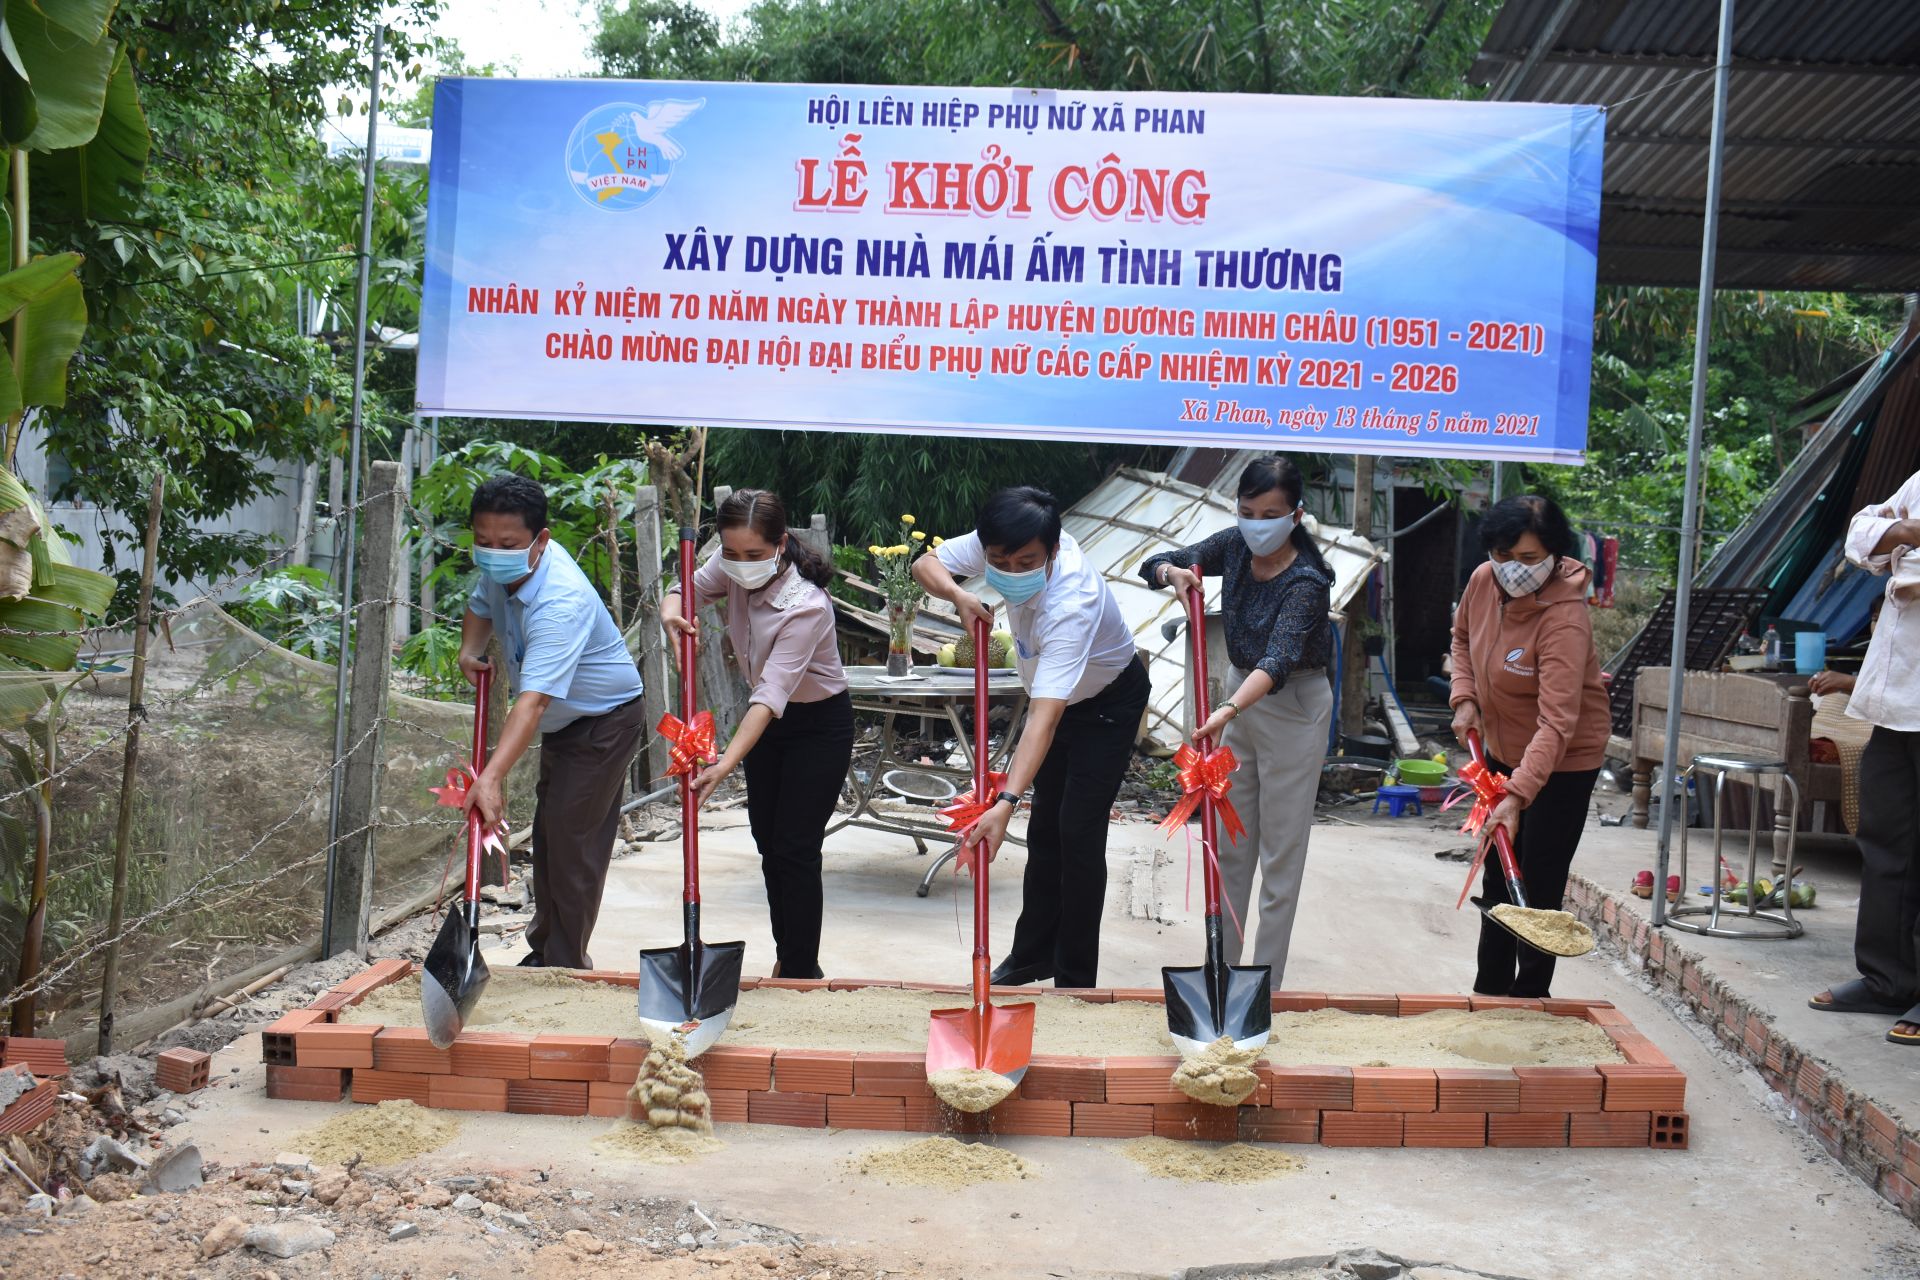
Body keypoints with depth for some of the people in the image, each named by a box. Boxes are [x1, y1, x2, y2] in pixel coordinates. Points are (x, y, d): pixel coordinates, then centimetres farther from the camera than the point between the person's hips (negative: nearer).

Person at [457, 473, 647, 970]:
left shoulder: (560, 602, -37)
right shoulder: (503, 568, -9)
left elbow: (533, 700, -47)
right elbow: (480, 607, 18)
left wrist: (492, 777, -55)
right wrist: (470, 649, -5)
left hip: (606, 721, -9)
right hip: (563, 722, 9)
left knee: (572, 840, -12)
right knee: (547, 835, 14)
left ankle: (565, 966, -2)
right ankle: (543, 952, 27)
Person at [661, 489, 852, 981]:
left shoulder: (805, 606, -35)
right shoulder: (733, 570, -16)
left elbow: (772, 692, -42)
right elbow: (686, 589, -1)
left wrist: (725, 764, -51)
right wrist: (672, 610, -28)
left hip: (819, 724, -7)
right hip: (767, 719, 7)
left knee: (795, 849, -8)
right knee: (768, 842, 14)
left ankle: (801, 971, 4)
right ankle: (787, 957, 29)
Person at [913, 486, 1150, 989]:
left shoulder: (1071, 604, -44)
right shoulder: (1000, 545, -26)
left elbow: (1045, 716, -51)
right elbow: (925, 564, -12)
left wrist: (1005, 804, -59)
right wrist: (958, 594, -35)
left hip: (1108, 702, -7)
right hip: (1056, 694, 7)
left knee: (1079, 834, -9)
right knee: (1045, 824, 14)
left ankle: (1075, 981, 3)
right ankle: (1033, 954, 27)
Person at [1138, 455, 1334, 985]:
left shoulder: (1307, 581, -27)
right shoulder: (1235, 546, -7)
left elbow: (1279, 657, -41)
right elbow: (1154, 565, 1)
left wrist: (1227, 712, -56)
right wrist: (1174, 573, -24)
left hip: (1293, 707, -7)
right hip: (1242, 693, 7)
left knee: (1280, 851, 0)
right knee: (1229, 842, 13)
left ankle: (1265, 986, 8)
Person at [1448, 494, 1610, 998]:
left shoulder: (1564, 619, -31)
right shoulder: (1483, 581, -10)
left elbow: (1556, 722, -38)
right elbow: (1463, 637, 14)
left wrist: (1516, 797, -46)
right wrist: (1465, 698, -1)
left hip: (1562, 763, -8)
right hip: (1502, 752, 8)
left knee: (1539, 891, -5)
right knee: (1498, 879, 18)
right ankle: (1488, 993, 33)